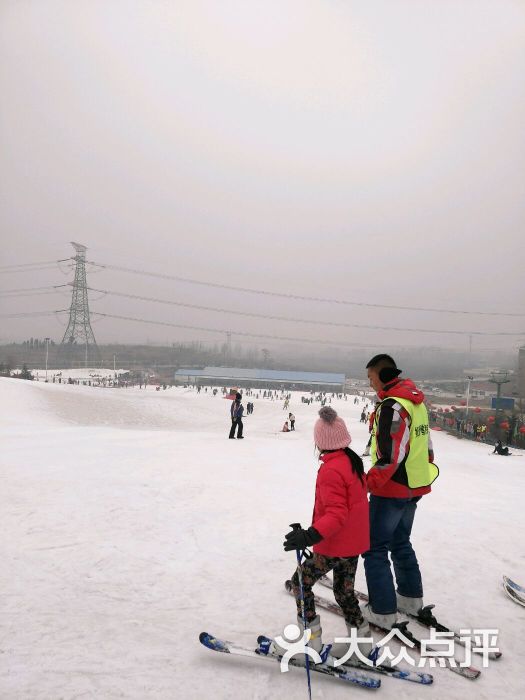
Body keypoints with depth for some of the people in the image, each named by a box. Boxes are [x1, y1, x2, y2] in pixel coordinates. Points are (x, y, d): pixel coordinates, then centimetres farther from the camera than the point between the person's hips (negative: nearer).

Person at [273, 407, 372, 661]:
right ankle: (360, 639, 28)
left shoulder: (331, 470, -24)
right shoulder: (353, 461, 2)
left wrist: (310, 536, -38)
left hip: (335, 546, -9)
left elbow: (336, 514, -29)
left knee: (301, 581, 6)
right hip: (355, 542, 9)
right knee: (344, 590, 21)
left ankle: (309, 636, 13)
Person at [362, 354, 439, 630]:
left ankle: (383, 611, 7)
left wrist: (368, 484, -20)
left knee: (375, 548, 2)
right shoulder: (416, 402, 8)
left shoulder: (392, 406, -21)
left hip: (391, 489, -9)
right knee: (401, 542, 23)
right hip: (414, 487, 9)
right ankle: (411, 597, 34)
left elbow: (389, 456, -26)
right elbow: (424, 446, 15)